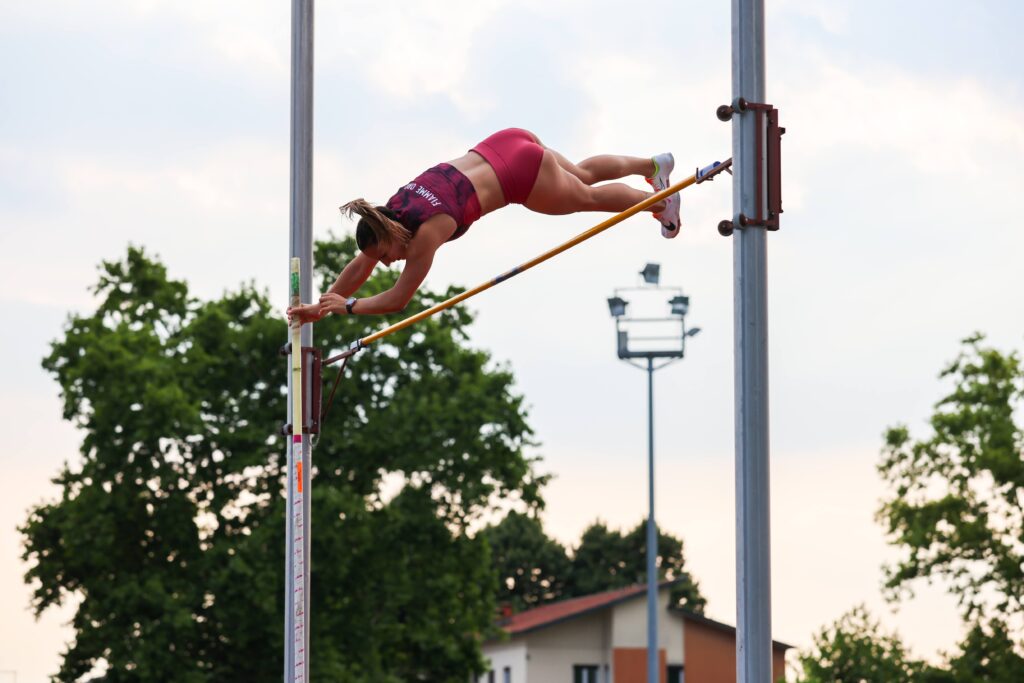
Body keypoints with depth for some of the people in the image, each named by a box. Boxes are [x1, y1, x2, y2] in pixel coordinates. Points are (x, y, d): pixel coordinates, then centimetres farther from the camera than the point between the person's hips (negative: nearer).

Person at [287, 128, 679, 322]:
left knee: (588, 198, 20)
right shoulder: (390, 213, -9)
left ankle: (660, 203, 43)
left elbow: (398, 299, -24)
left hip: (521, 175, -6)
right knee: (582, 176, 29)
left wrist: (347, 306, -24)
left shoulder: (425, 233, -29)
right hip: (500, 147, 6)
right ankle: (654, 165, 50)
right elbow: (359, 268, 2)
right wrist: (322, 304, -3)